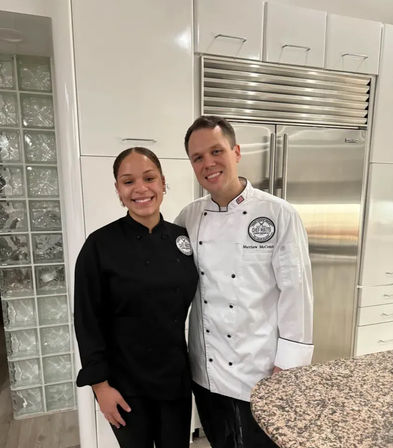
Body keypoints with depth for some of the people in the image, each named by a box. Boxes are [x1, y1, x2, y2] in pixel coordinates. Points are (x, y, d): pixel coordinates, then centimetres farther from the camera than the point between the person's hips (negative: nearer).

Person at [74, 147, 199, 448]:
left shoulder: (182, 238, -4)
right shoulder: (101, 245, -16)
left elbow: (193, 304, 5)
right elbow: (89, 321, -11)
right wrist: (100, 384, -9)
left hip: (177, 375, 4)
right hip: (126, 381, -3)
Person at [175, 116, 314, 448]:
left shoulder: (279, 215, -15)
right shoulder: (189, 217, -3)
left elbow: (295, 290, -13)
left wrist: (289, 363, -11)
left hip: (260, 371, -3)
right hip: (205, 370, 4)